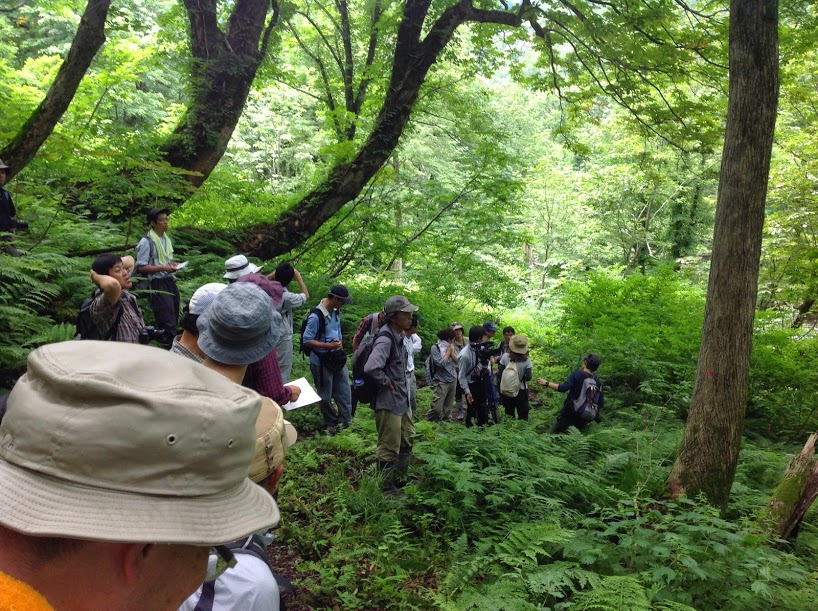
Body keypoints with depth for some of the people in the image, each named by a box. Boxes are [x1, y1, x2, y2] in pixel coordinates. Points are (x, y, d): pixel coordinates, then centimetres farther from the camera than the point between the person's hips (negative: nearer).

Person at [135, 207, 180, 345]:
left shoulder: (167, 239, 15)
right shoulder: (147, 242, -11)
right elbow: (141, 267, -13)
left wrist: (172, 265, 7)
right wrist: (162, 268, -19)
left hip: (170, 281, 8)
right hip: (157, 284, -8)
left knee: (175, 318, 12)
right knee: (167, 323, -13)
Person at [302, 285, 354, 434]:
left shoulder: (335, 312, 4)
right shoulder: (316, 316, -22)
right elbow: (307, 341, -20)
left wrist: (339, 343, 6)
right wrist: (329, 345, -25)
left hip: (337, 359, 7)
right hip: (321, 362, -7)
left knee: (344, 391, 10)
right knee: (326, 396, 10)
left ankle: (344, 420, 23)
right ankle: (331, 423, 27)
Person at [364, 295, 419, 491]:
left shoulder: (400, 336, 6)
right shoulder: (386, 339, -24)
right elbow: (371, 368, -39)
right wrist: (386, 382, -22)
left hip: (402, 400, 10)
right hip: (388, 402, -10)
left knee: (407, 441, 22)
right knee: (389, 447, 5)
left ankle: (400, 479, 39)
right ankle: (387, 486, 21)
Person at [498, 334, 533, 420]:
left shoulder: (505, 357, -12)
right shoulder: (526, 361, -15)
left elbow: (499, 374, -10)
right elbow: (528, 377, -15)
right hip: (521, 390, -2)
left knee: (509, 413, 20)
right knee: (523, 415, 13)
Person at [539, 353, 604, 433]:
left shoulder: (577, 373, -13)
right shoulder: (597, 381, 1)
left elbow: (563, 388, -25)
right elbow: (601, 402, 3)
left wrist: (547, 383, -16)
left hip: (569, 412, -4)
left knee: (553, 434, 6)